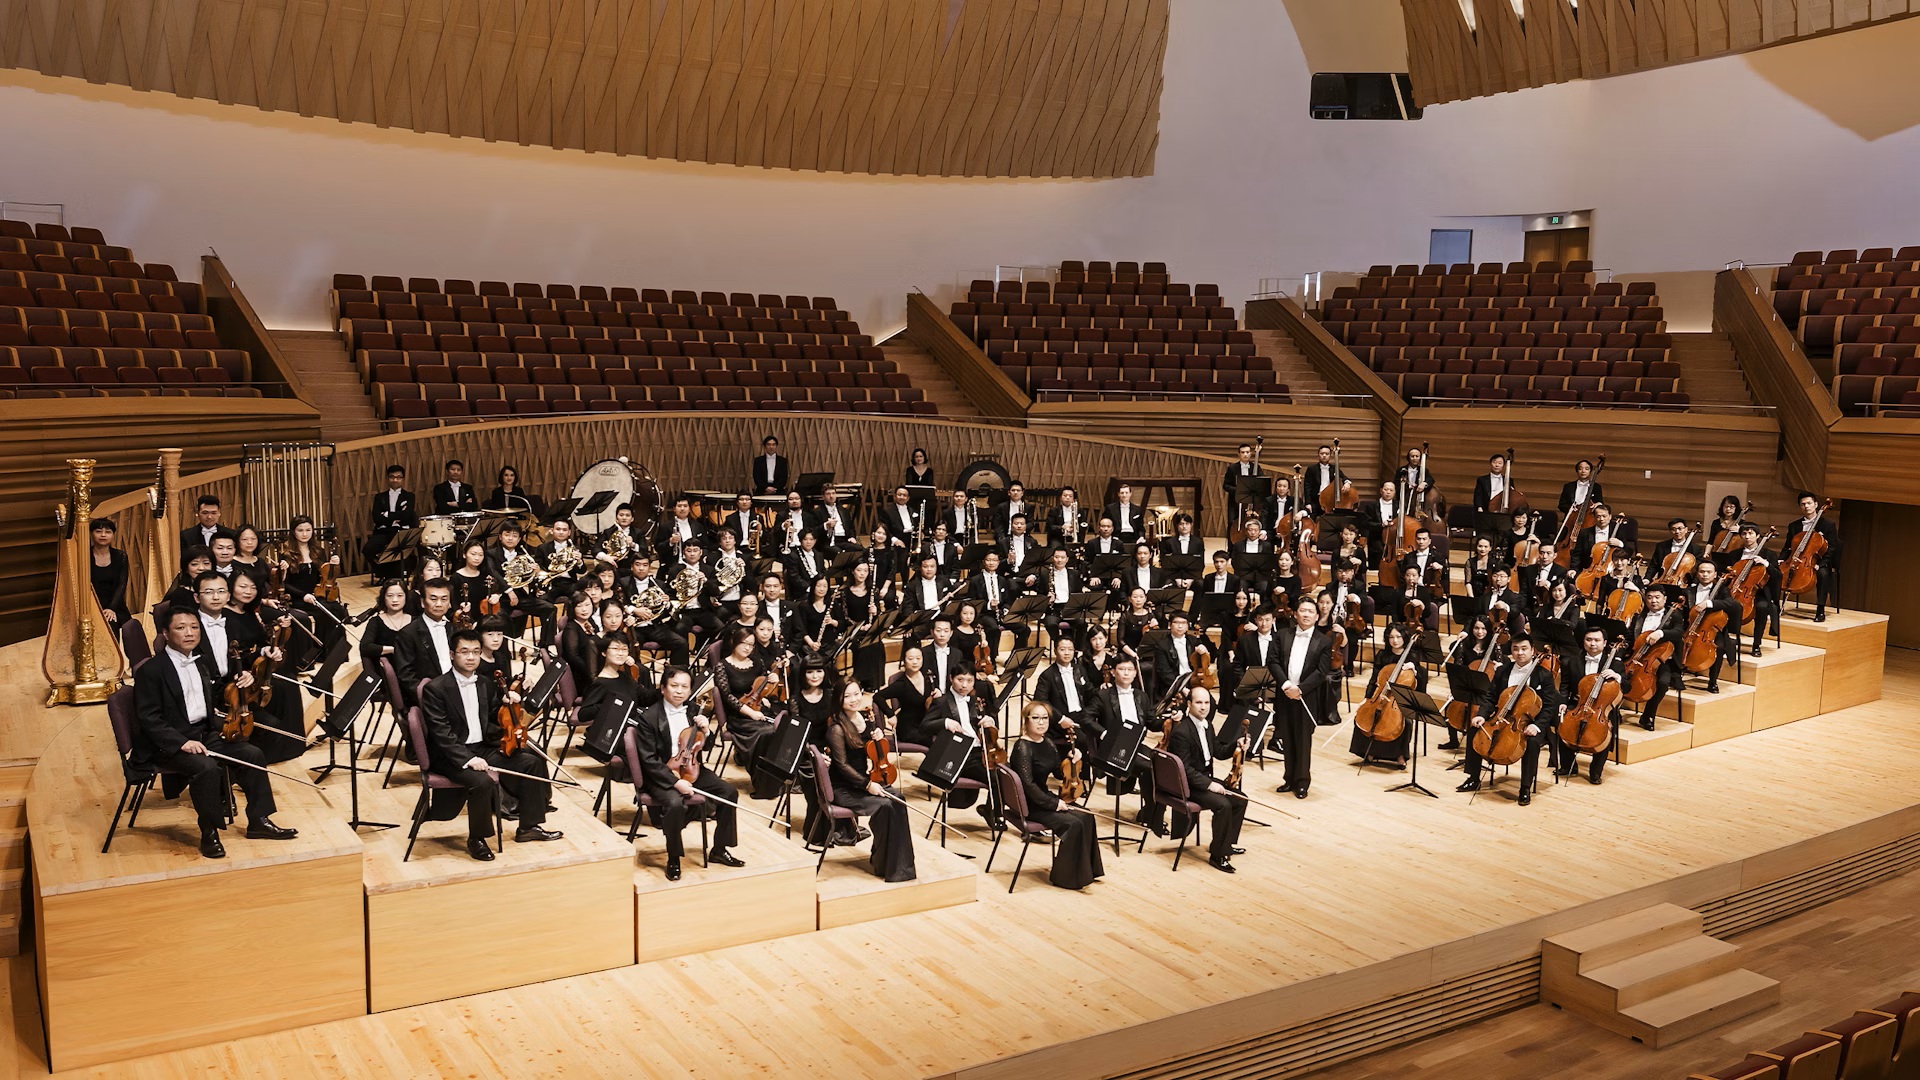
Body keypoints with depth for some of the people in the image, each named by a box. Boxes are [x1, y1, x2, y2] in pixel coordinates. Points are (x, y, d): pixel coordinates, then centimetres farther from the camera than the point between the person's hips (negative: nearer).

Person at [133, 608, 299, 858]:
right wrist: (182, 742, -28)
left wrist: (238, 683, 7)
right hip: (168, 744, -7)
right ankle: (209, 833, -17)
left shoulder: (201, 663, 13)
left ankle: (259, 821, 2)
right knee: (207, 768, -33)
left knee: (253, 754, -8)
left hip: (204, 734, 8)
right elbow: (149, 719, -17)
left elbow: (215, 699, 28)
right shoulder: (150, 671, -10)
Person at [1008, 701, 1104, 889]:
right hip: (1029, 806, -8)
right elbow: (1027, 784, -24)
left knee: (1086, 817, -9)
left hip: (1044, 798, 8)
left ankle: (1086, 870, 2)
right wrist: (1053, 803, -22)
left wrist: (1071, 759, -5)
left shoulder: (1047, 743, 7)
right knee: (1073, 823, -21)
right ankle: (1063, 876, -8)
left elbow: (1059, 773, 15)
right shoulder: (1023, 747, -18)